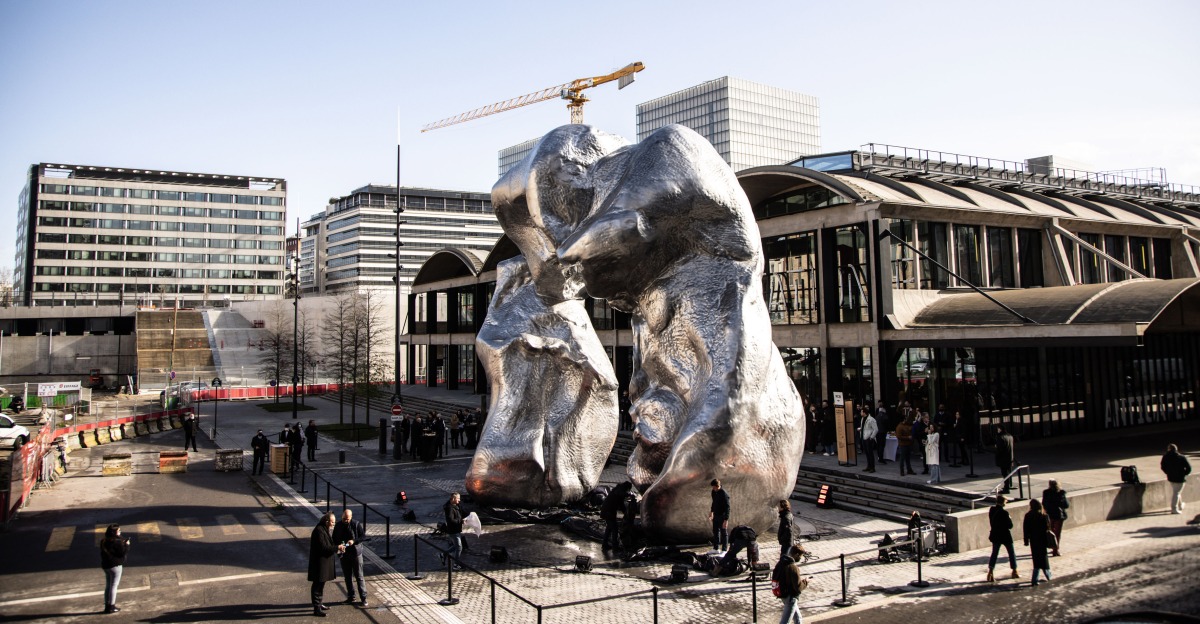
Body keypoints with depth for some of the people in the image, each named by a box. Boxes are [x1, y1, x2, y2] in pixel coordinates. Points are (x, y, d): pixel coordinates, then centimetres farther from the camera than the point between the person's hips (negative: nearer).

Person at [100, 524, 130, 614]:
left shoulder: (104, 542, 7)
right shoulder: (117, 542, -19)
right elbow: (123, 552, -19)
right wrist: (127, 545, -2)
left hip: (105, 565, 8)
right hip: (115, 566, -8)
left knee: (108, 586, 15)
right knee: (114, 586, -1)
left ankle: (107, 605, 20)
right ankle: (111, 606, 1)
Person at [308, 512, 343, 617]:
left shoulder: (324, 530, 12)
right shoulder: (319, 531, -21)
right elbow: (323, 547, -24)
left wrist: (336, 549, 5)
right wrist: (337, 548, -19)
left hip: (324, 562, 10)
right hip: (319, 564, -10)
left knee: (321, 584, 20)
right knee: (318, 585, -3)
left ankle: (320, 604, 32)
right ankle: (317, 609, 2)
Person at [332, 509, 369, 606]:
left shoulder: (356, 524, -10)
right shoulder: (338, 525, 1)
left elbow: (364, 537, -8)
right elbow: (334, 539, 7)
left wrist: (354, 541, -24)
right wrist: (339, 545, -14)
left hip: (355, 553, -4)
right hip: (344, 554, 4)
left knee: (359, 577, -1)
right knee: (347, 577, 12)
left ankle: (364, 598, 4)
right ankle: (351, 597, 24)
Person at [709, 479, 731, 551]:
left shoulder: (724, 494, -23)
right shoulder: (714, 492, 1)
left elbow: (727, 507, -23)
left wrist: (726, 520, -26)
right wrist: (711, 511, 29)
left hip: (722, 516, -8)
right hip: (716, 515, 8)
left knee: (724, 533, 3)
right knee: (715, 532, 17)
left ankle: (724, 550, 12)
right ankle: (716, 548, 30)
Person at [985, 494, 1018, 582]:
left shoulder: (991, 510, -4)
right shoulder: (1004, 512, -23)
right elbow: (1010, 526, -17)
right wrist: (1010, 518, -2)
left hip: (995, 535, 5)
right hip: (1005, 536, -5)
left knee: (994, 554, 10)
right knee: (1011, 553, 17)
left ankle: (990, 573, 0)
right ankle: (1015, 572, 30)